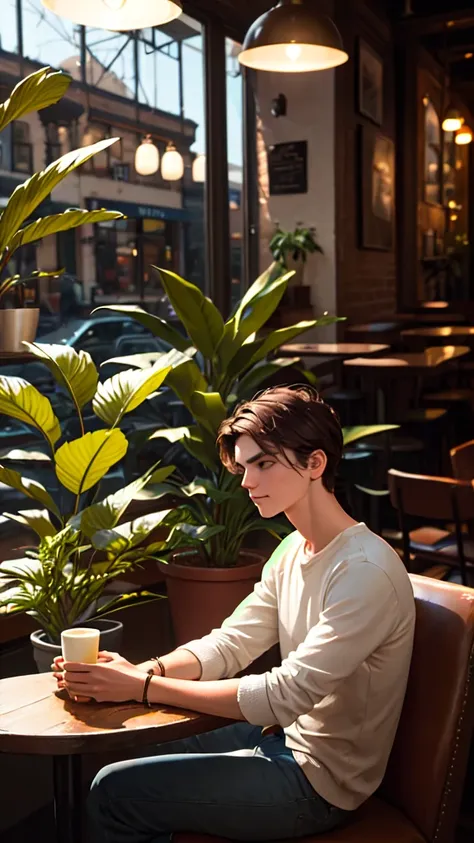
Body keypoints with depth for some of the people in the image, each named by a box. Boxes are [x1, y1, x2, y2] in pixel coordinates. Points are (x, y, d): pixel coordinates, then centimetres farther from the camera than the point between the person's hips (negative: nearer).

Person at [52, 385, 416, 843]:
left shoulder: (366, 572, -26)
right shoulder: (293, 549, 4)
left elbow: (285, 695, -28)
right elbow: (228, 644, 2)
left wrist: (144, 686, -26)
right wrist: (143, 670, -16)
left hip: (320, 781, -8)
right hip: (285, 736, 8)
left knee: (115, 792, -8)